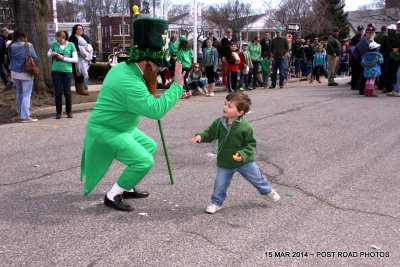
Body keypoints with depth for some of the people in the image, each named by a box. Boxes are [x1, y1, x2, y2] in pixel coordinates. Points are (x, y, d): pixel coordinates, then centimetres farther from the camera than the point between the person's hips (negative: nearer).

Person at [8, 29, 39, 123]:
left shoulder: (11, 47, -2)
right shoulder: (28, 45, -11)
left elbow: (10, 58, 9)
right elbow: (35, 58, -6)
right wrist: (36, 67, 12)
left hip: (14, 73, 4)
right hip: (26, 73, -4)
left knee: (19, 92, 22)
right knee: (26, 95, -1)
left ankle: (20, 113, 32)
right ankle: (25, 116, -5)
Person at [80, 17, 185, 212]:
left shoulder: (124, 67, 2)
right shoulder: (129, 83, -31)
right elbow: (156, 110, -36)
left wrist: (150, 81, -1)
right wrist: (177, 86, -30)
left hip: (119, 127, 10)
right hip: (105, 131, -10)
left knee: (150, 146, 19)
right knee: (144, 161, -18)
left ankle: (126, 188, 26)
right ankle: (113, 196, 0)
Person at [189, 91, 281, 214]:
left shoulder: (245, 127, -22)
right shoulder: (218, 123, -12)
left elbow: (251, 144, -14)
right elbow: (210, 134, 0)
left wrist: (243, 154, -27)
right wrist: (200, 136, -19)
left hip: (244, 161, -2)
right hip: (224, 163, 2)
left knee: (257, 178, 17)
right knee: (220, 184, 9)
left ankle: (268, 191, 45)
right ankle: (216, 202, 30)